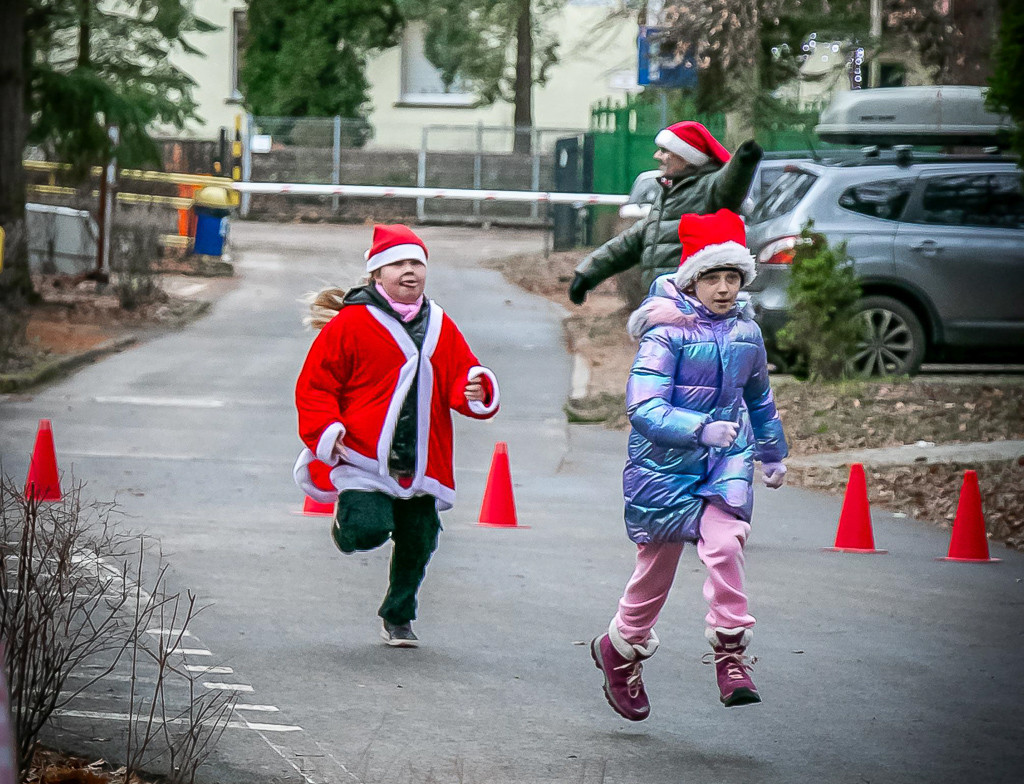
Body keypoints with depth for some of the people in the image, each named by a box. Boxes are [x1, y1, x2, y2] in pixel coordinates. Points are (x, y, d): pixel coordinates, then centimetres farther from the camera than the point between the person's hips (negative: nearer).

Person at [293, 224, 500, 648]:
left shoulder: (441, 327, 11)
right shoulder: (350, 323, -5)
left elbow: (462, 375, 13)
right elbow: (314, 385, -2)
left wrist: (477, 392, -12)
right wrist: (326, 432, -16)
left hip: (421, 465, 5)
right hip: (363, 456, -5)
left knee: (417, 542, 7)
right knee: (368, 530, -22)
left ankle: (398, 617, 31)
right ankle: (347, 517, 16)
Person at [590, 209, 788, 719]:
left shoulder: (746, 333, 4)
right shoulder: (667, 334, -14)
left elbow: (759, 399, 23)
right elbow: (643, 409, -23)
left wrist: (773, 452, 34)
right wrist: (700, 428, -36)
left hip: (726, 461, 3)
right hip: (666, 463, -3)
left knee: (724, 543, -23)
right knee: (656, 568, 9)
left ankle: (731, 654, -18)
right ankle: (620, 648, 34)